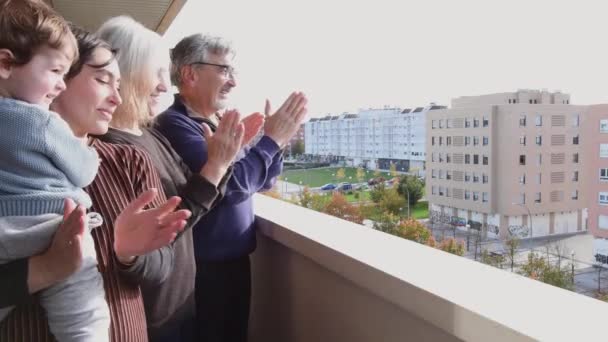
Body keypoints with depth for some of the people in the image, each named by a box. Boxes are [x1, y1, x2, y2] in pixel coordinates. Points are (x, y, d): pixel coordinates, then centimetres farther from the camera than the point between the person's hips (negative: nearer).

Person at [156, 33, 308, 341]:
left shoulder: (222, 122, 8)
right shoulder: (175, 125, -18)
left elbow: (262, 181, 12)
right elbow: (232, 184, -27)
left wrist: (276, 139, -4)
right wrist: (272, 139, -16)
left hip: (237, 258, 8)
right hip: (204, 266, -8)